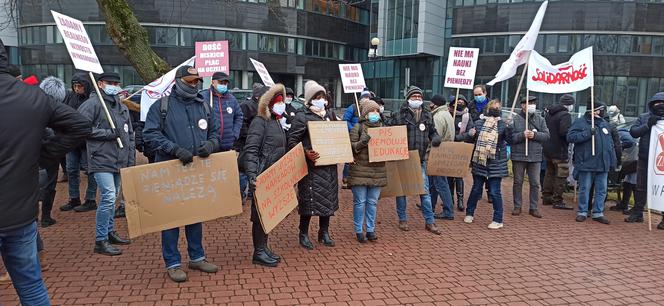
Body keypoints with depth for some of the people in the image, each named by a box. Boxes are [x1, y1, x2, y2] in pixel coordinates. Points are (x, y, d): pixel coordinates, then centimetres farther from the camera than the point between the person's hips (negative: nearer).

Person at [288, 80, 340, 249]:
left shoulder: (329, 115, 15)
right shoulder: (302, 117, -6)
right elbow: (292, 140, -10)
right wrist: (305, 152, -24)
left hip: (329, 165, 7)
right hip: (311, 166, -6)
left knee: (328, 198, 12)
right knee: (309, 199, -3)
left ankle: (324, 232, 27)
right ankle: (304, 234, 13)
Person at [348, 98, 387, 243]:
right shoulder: (358, 128, -2)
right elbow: (351, 147, -5)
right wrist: (361, 143, -22)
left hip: (378, 171, 4)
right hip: (360, 171, -4)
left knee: (372, 202, 11)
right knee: (360, 201, 2)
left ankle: (371, 230, 21)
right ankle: (359, 231, 14)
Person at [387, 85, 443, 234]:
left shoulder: (427, 115, 10)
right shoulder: (399, 115, -5)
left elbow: (432, 132, 20)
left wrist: (436, 138, -2)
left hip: (420, 160, 3)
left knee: (425, 191, 6)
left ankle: (429, 221, 15)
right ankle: (402, 220, 22)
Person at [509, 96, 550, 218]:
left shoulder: (540, 119, 6)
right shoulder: (515, 119, -2)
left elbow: (546, 135, 0)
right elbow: (510, 136, -10)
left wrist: (535, 135, -16)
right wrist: (522, 135, -23)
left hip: (535, 157, 2)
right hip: (518, 156, -2)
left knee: (535, 183, 5)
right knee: (518, 182, 8)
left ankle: (533, 208, 16)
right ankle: (517, 207, 18)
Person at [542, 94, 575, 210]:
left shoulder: (549, 113, 10)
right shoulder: (565, 115, -16)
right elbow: (564, 132, -26)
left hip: (548, 149, 9)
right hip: (560, 151, -9)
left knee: (549, 173, 18)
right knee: (561, 175, -1)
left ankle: (546, 197, 25)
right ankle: (557, 201, 1)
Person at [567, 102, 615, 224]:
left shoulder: (605, 124, 14)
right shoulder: (580, 122, -4)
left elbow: (610, 144, 18)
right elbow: (570, 137, -16)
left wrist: (613, 162, 14)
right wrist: (588, 133, -22)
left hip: (603, 164, 6)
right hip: (586, 163, -5)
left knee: (602, 190, 8)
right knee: (584, 189, 2)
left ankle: (598, 213, 18)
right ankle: (582, 212, 13)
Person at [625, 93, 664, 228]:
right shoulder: (644, 117, 7)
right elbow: (633, 132, -2)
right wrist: (648, 125, -17)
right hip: (645, 158, 2)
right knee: (641, 187, 11)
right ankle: (637, 213, 23)